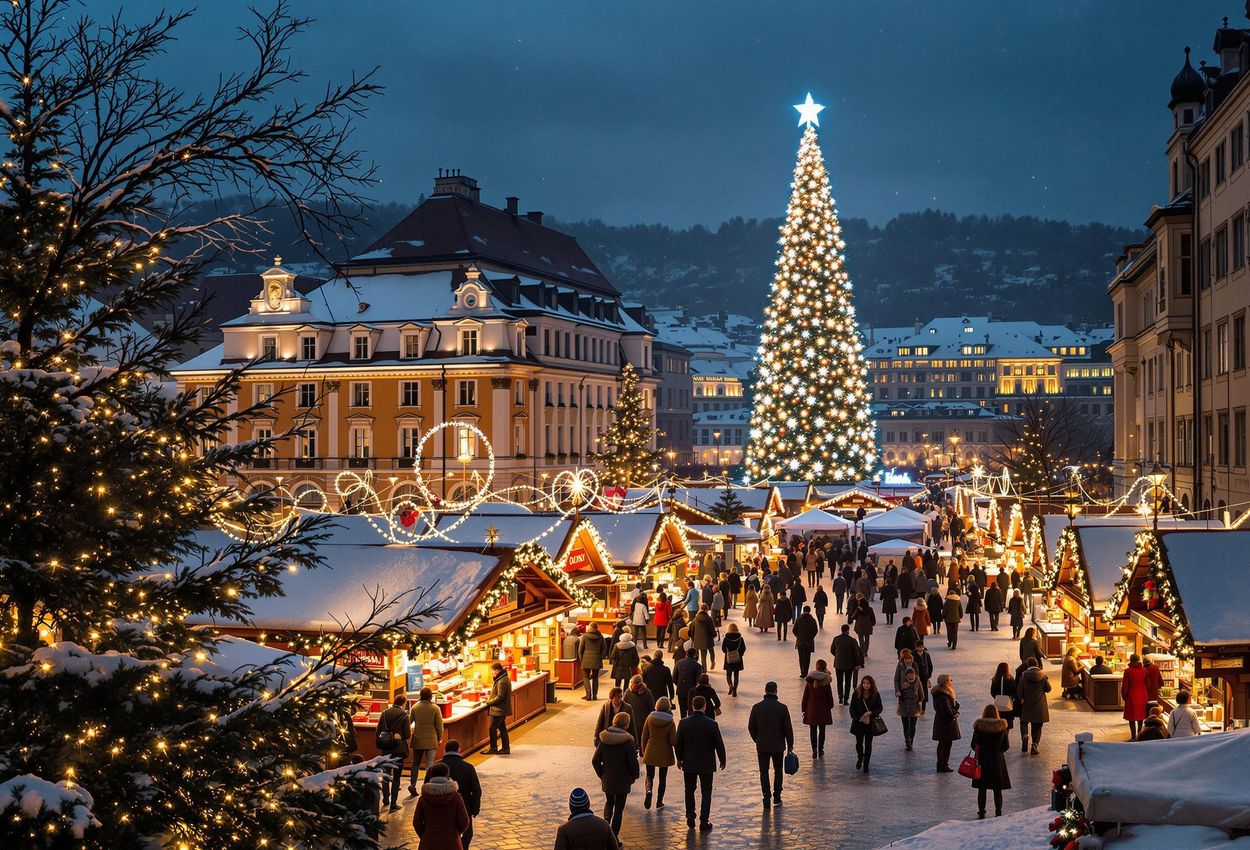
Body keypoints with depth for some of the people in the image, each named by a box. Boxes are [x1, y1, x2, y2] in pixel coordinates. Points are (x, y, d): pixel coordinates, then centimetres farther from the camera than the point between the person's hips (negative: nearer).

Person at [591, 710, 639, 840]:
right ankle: (614, 838, 13)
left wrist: (601, 775, 12)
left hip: (607, 780, 3)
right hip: (623, 781, -3)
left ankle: (606, 820, -1)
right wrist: (634, 777, 4)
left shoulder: (604, 740, -6)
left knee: (609, 802, 26)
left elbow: (595, 761, -2)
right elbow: (633, 763, -15)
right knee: (619, 808, 10)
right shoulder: (628, 742, -18)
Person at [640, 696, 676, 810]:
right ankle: (659, 802, 19)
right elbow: (673, 741, -12)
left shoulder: (650, 718, -8)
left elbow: (644, 737, -1)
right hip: (665, 753, -1)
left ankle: (649, 790, -17)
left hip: (650, 752, 1)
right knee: (663, 778, 14)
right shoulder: (671, 722, -14)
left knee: (650, 776, 12)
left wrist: (643, 751, 13)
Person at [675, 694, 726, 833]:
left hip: (689, 764, 2)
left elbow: (678, 743, -2)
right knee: (706, 793, 9)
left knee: (689, 791, 18)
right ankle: (704, 823, 8)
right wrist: (722, 760, 7)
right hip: (707, 764, -2)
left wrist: (679, 759, 14)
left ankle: (690, 819, 22)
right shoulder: (712, 724, -16)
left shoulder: (683, 723, -11)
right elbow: (719, 744, -8)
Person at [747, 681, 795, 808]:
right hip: (778, 745, 0)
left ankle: (767, 798, 0)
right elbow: (788, 728, -8)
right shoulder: (782, 707, -12)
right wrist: (790, 745, 4)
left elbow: (751, 727, -1)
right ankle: (776, 798, 18)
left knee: (764, 772, 9)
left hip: (762, 746, 0)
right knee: (778, 771, 16)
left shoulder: (756, 707, -8)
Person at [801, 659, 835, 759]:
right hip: (823, 710, -1)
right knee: (822, 731, 11)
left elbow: (805, 697, -3)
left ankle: (814, 751, 10)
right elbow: (830, 697, -5)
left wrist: (804, 709, 7)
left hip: (811, 710, 1)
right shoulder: (826, 683, -13)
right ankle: (820, 751, 15)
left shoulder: (809, 682, -9)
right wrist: (830, 707, 13)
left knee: (813, 731, 9)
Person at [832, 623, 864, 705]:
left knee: (839, 682, 17)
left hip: (838, 664, 2)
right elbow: (856, 653, -9)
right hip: (849, 665, -2)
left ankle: (840, 698, 14)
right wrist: (857, 664, 2)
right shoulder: (852, 640, -15)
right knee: (847, 683, 11)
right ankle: (846, 700, 11)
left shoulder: (836, 639, -8)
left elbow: (832, 650, 5)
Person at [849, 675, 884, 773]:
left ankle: (866, 764, 18)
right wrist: (856, 718, -14)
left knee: (868, 744, 5)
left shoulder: (875, 695, -5)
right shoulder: (856, 694, -5)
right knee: (859, 743, 3)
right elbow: (852, 708, 0)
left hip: (870, 723, 0)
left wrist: (871, 712, -18)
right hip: (859, 723, 0)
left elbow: (880, 708, 0)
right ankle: (860, 757, 34)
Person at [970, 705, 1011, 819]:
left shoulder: (979, 726, -9)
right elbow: (1006, 745, -1)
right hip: (997, 759, 1)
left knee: (982, 789, 8)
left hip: (982, 759, -1)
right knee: (997, 789, 9)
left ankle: (981, 812, 12)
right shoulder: (1002, 726, -5)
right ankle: (998, 812, 11)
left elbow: (974, 744, -6)